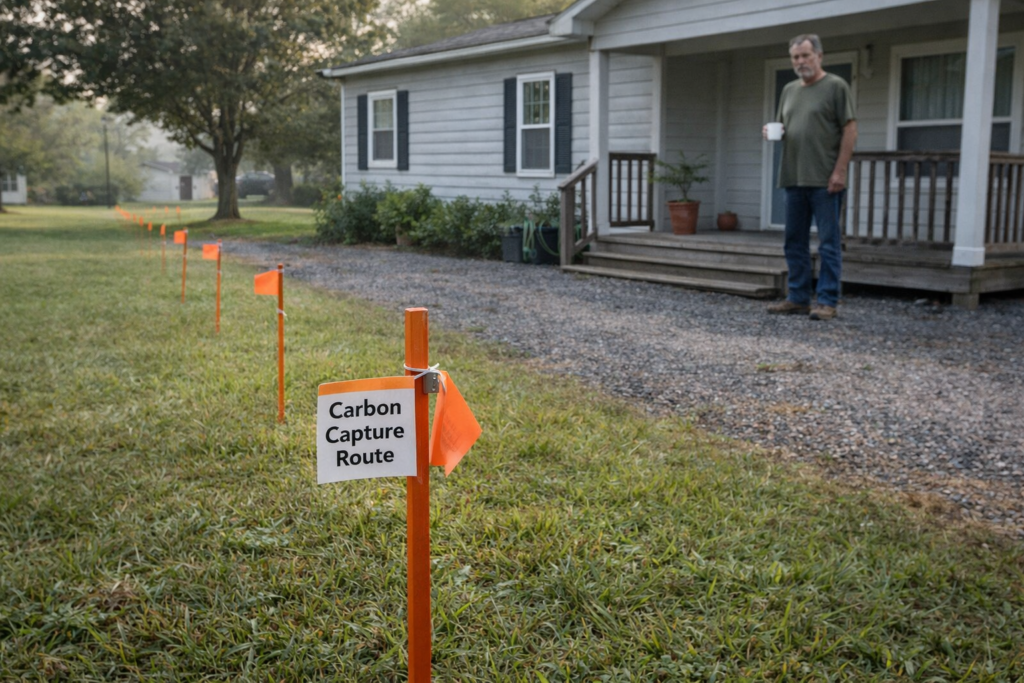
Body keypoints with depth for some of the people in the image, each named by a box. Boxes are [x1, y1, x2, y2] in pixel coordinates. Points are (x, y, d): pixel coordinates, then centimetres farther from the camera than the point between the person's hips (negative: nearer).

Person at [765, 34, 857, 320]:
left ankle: (827, 302, -2)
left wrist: (839, 171, -15)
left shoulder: (835, 87, -2)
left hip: (825, 180, -7)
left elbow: (849, 130, -7)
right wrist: (771, 132, 1)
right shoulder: (789, 90, 17)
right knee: (795, 242, 9)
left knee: (829, 243, -4)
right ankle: (798, 298, 17)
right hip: (794, 178, 7)